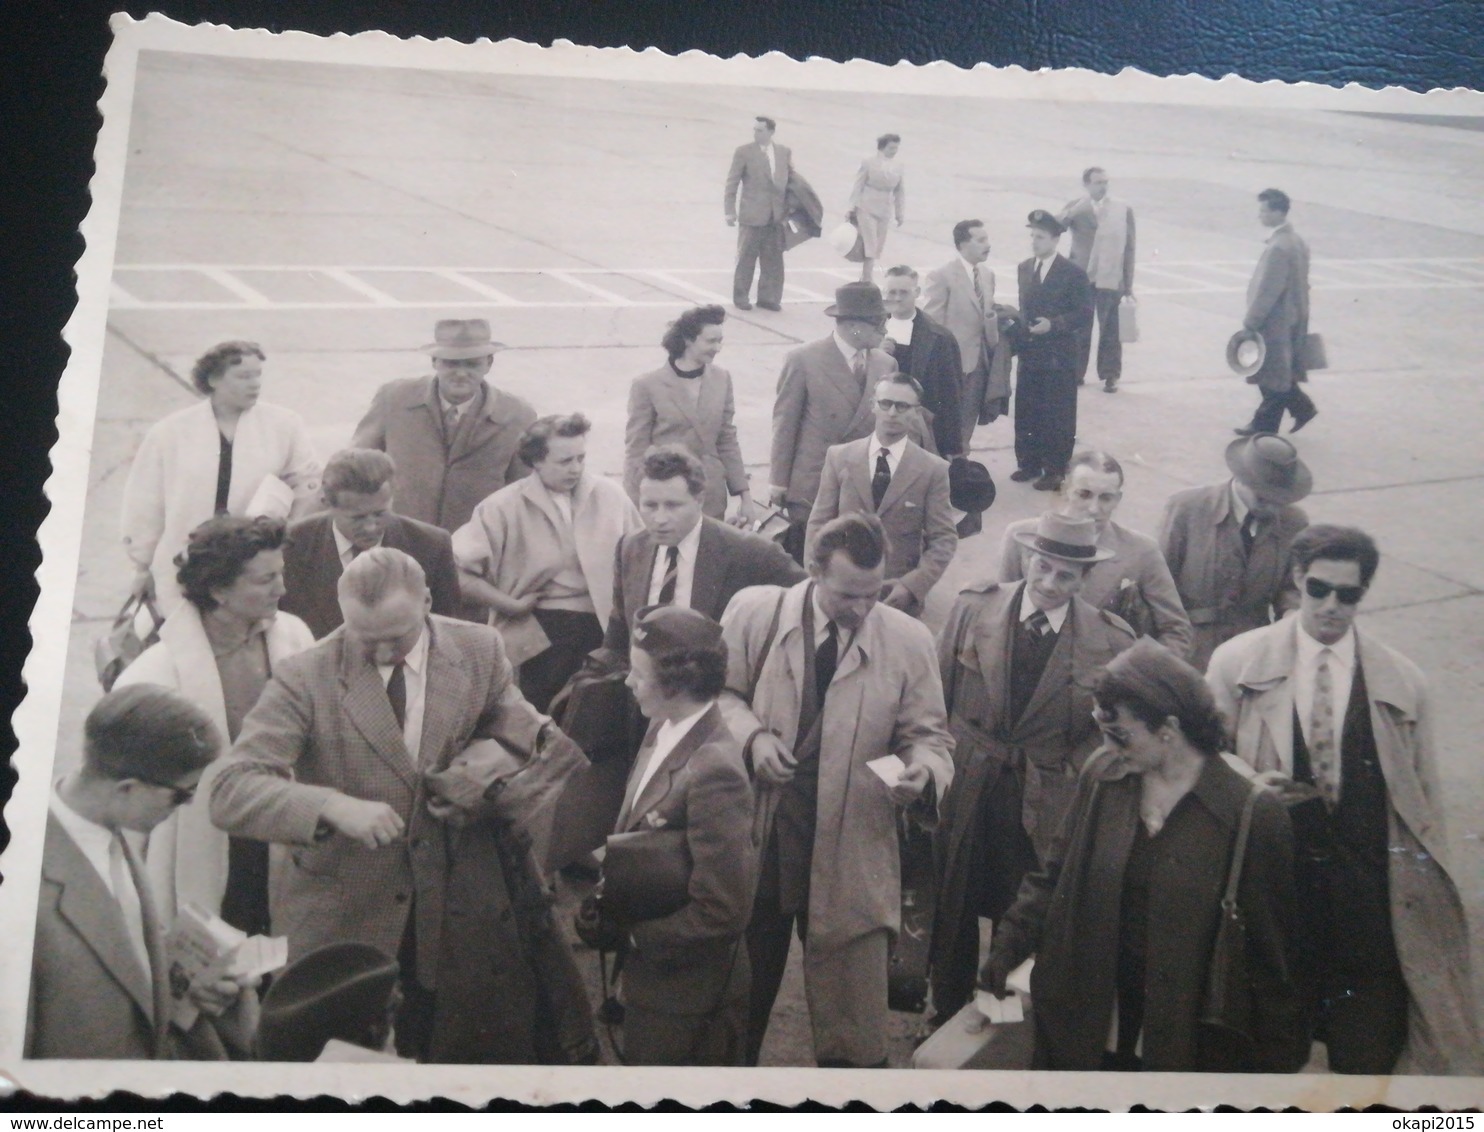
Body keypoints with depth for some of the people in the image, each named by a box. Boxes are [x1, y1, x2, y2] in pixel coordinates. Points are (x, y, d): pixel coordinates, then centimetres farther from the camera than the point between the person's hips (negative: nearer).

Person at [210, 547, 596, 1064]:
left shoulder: (480, 652, -3)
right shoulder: (305, 677, -12)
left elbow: (518, 742, 10)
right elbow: (230, 790, -19)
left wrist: (486, 786, -13)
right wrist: (332, 807, -35)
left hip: (467, 916, 3)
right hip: (344, 922, -2)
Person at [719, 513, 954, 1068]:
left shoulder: (908, 640, -6)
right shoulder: (754, 611, -6)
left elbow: (927, 734, 1)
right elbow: (719, 692, 4)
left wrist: (924, 769, -21)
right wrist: (752, 734, -14)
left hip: (851, 846, -1)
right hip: (754, 832, 1)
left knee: (853, 1021, 7)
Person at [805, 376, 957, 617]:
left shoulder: (933, 470, -1)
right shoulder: (839, 457, 3)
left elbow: (944, 539, -3)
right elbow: (819, 524, 4)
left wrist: (913, 585, -16)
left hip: (899, 594, -1)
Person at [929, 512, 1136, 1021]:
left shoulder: (1110, 642, -7)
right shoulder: (974, 608, -4)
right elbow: (937, 697, 3)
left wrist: (1072, 777, -10)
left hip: (1043, 809, -1)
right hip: (962, 792, 1)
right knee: (952, 916, 14)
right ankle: (946, 1022, 35)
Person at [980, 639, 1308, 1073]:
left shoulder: (1251, 812, -13)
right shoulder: (1102, 776, -1)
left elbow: (1270, 950, -7)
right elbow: (1056, 874, 10)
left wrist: (1277, 1059, -4)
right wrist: (1008, 946, -1)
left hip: (1187, 1041, -4)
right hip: (1088, 1023, 4)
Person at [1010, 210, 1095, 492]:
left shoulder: (1073, 274, -8)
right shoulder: (1025, 268, 10)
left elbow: (1085, 315, -10)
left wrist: (1053, 324, -21)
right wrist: (1018, 335, 2)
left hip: (1059, 358, -5)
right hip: (1029, 355, 5)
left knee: (1057, 417, 2)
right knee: (1026, 414, 10)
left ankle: (1055, 470, 10)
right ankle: (1029, 463, 23)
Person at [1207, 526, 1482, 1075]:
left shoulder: (1402, 681, 2)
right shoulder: (1238, 663, 0)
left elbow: (1424, 800, 6)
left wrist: (1427, 895, 6)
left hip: (1370, 899, 0)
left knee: (1369, 1049, 5)